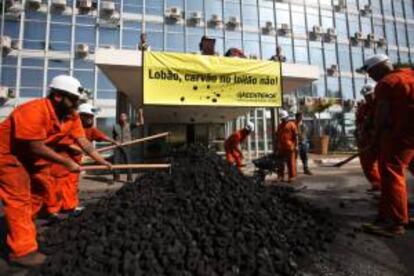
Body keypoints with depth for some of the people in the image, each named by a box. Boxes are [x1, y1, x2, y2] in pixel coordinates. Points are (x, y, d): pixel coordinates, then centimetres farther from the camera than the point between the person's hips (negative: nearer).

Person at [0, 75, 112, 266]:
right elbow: (36, 147, -32)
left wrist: (100, 160, -19)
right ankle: (22, 250, 1)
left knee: (40, 188, 15)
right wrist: (66, 162, -27)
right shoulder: (34, 111, -34)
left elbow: (83, 141, -10)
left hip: (30, 155, 9)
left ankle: (19, 228, 35)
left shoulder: (72, 116, -8)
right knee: (19, 197, -9)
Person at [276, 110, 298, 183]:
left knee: (291, 163, 1)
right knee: (280, 163, 9)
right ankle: (280, 177, 19)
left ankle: (291, 177, 10)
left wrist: (296, 145, -11)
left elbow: (295, 136, -6)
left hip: (290, 147, -6)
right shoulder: (280, 126, 16)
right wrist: (277, 145, 16)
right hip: (281, 147, 6)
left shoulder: (292, 124, -2)